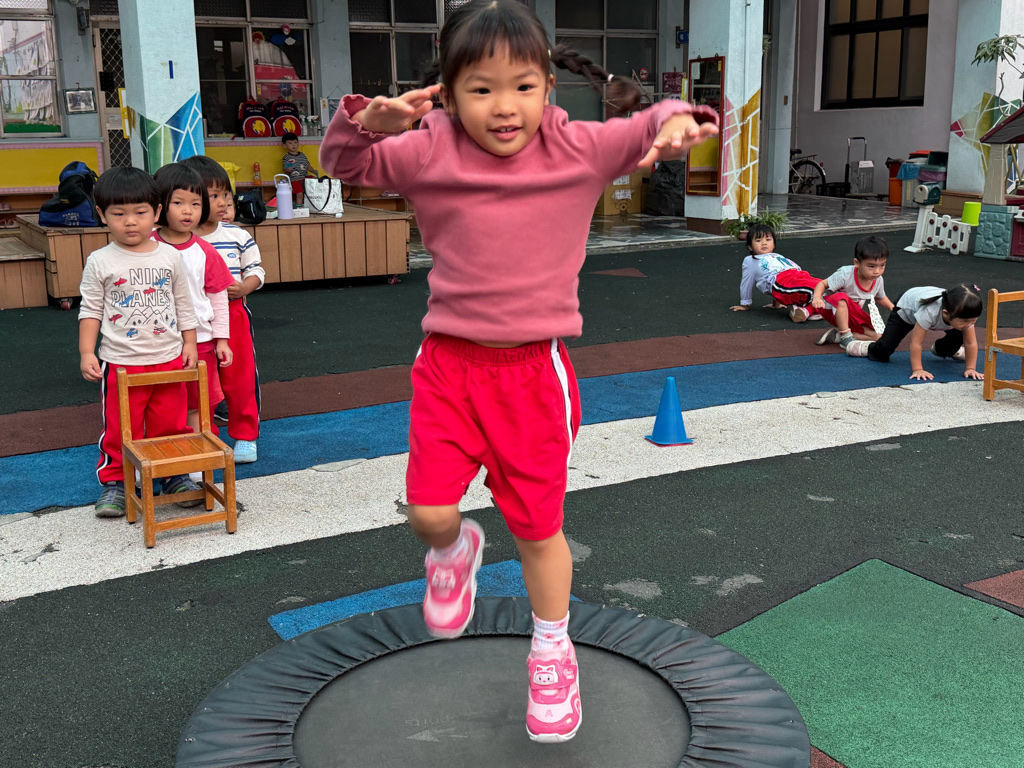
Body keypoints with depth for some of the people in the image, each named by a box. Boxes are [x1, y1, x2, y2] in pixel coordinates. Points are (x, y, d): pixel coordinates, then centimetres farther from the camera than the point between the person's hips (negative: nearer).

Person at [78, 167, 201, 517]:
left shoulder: (170, 257, 3)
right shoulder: (100, 262, -3)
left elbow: (183, 304, 11)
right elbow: (91, 310, 1)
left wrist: (189, 344, 8)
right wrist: (86, 353, -5)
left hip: (169, 359, 2)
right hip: (120, 362, -2)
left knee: (171, 424, 11)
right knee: (119, 429, 4)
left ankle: (174, 475, 27)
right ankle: (114, 482, 18)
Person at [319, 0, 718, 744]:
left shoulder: (579, 149, -4)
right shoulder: (428, 153, -4)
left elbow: (653, 127, 4)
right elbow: (344, 163, 4)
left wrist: (678, 122, -20)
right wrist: (368, 120, -18)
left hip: (535, 368, 0)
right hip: (449, 361, 1)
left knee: (539, 525, 10)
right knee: (429, 511, -6)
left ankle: (552, 650, 35)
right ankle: (453, 551, 35)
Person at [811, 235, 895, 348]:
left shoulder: (878, 280, -7)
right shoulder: (845, 274, -26)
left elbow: (880, 298, 15)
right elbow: (823, 284, -19)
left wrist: (892, 308, -1)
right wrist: (817, 297, -40)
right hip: (837, 312, -5)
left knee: (879, 337, -17)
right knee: (841, 298, -40)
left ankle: (836, 336, -14)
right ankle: (846, 336, -27)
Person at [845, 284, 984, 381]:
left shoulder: (965, 314, -35)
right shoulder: (929, 312, -49)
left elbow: (970, 342, -23)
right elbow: (916, 343, -40)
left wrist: (970, 368, -25)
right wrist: (917, 369, -39)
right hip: (907, 308, -4)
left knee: (958, 339, -7)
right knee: (885, 348, -11)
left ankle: (941, 350, 26)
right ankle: (870, 348, 23)